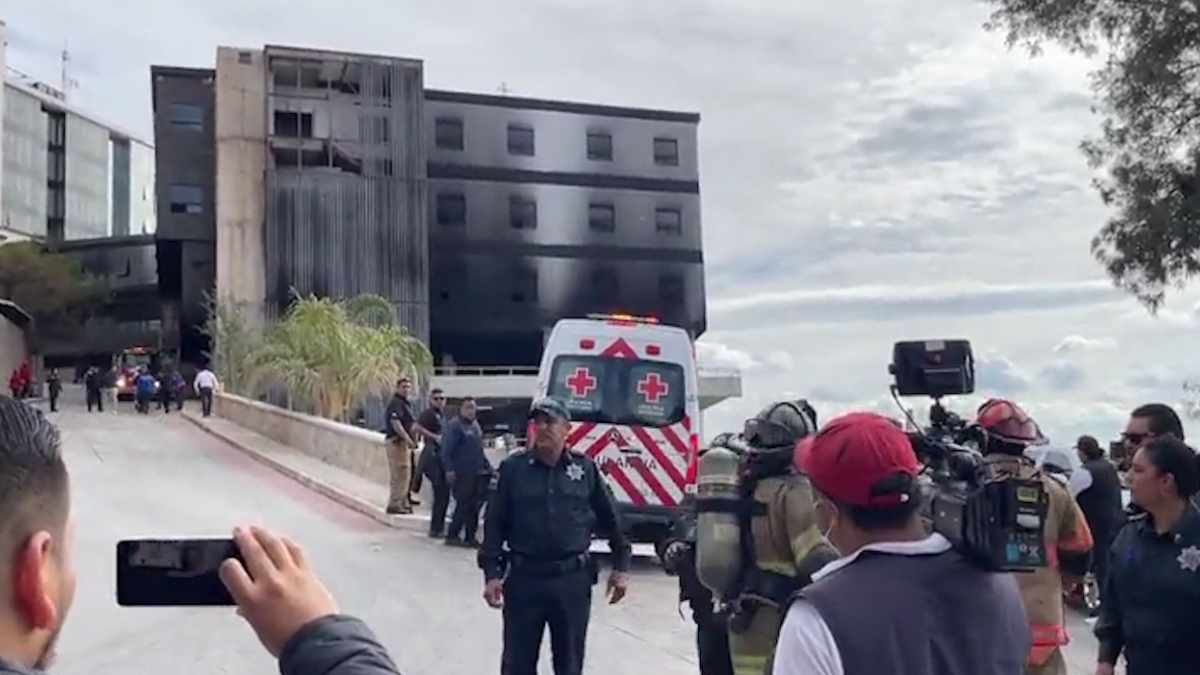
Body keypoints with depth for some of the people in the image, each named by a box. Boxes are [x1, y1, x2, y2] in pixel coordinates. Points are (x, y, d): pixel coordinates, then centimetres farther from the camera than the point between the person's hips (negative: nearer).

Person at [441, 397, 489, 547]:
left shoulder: (475, 425, 17)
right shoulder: (454, 425, -9)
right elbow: (446, 450, -13)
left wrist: (487, 466, 18)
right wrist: (449, 469, -20)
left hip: (477, 473, 8)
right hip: (462, 474, -8)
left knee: (474, 506, 9)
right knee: (463, 505, -7)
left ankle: (470, 537, 16)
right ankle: (452, 535, 4)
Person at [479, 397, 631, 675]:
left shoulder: (585, 468, 2)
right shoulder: (513, 467, -1)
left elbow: (610, 520, 10)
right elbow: (494, 524, 0)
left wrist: (621, 567, 8)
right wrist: (491, 574, -7)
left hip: (573, 579, 1)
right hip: (524, 578, -1)